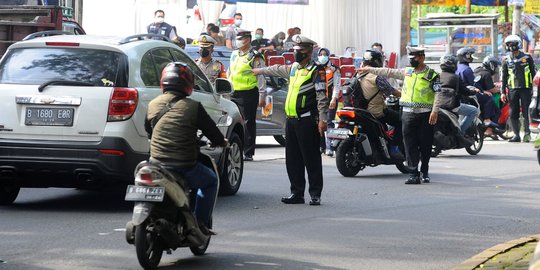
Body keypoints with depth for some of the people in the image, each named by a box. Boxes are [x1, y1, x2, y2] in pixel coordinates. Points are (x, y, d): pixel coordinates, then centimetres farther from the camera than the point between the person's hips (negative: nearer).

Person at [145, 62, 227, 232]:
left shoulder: (153, 105, 5)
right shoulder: (193, 107, -8)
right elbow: (210, 129, 2)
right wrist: (222, 142, 24)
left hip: (156, 162, 4)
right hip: (184, 166, -4)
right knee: (210, 181, 22)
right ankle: (200, 223, 17)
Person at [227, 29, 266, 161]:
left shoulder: (255, 57, -4)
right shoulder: (234, 55, 18)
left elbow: (261, 77, -6)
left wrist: (262, 96, -11)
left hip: (248, 94, -7)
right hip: (234, 94, 7)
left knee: (248, 124, -2)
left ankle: (248, 153, 2)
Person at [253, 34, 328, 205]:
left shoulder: (316, 71, -7)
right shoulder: (294, 68, 18)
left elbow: (322, 97, -13)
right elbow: (279, 70, 39)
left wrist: (323, 119, -19)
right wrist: (260, 71, 52)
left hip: (307, 121, -8)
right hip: (291, 120, 8)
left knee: (311, 159, -7)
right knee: (293, 159, 9)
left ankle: (315, 194, -5)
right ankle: (297, 193, 14)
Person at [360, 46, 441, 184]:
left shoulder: (432, 75, -1)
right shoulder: (406, 72, 13)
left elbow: (438, 94, -6)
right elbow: (389, 72, 18)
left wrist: (435, 111, -15)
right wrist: (369, 69, 18)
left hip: (425, 114, -4)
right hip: (408, 113, 4)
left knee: (425, 145, 2)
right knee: (410, 145, -2)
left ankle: (425, 172, 17)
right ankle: (414, 174, -3)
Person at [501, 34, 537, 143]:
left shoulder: (527, 58, 2)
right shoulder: (507, 60, 8)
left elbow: (533, 73, 6)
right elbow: (504, 77, 12)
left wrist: (534, 88, 1)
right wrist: (503, 92, 8)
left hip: (526, 89, -3)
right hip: (512, 90, 3)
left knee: (526, 112, -4)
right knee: (513, 114, 1)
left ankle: (527, 133, 4)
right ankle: (516, 135, 7)